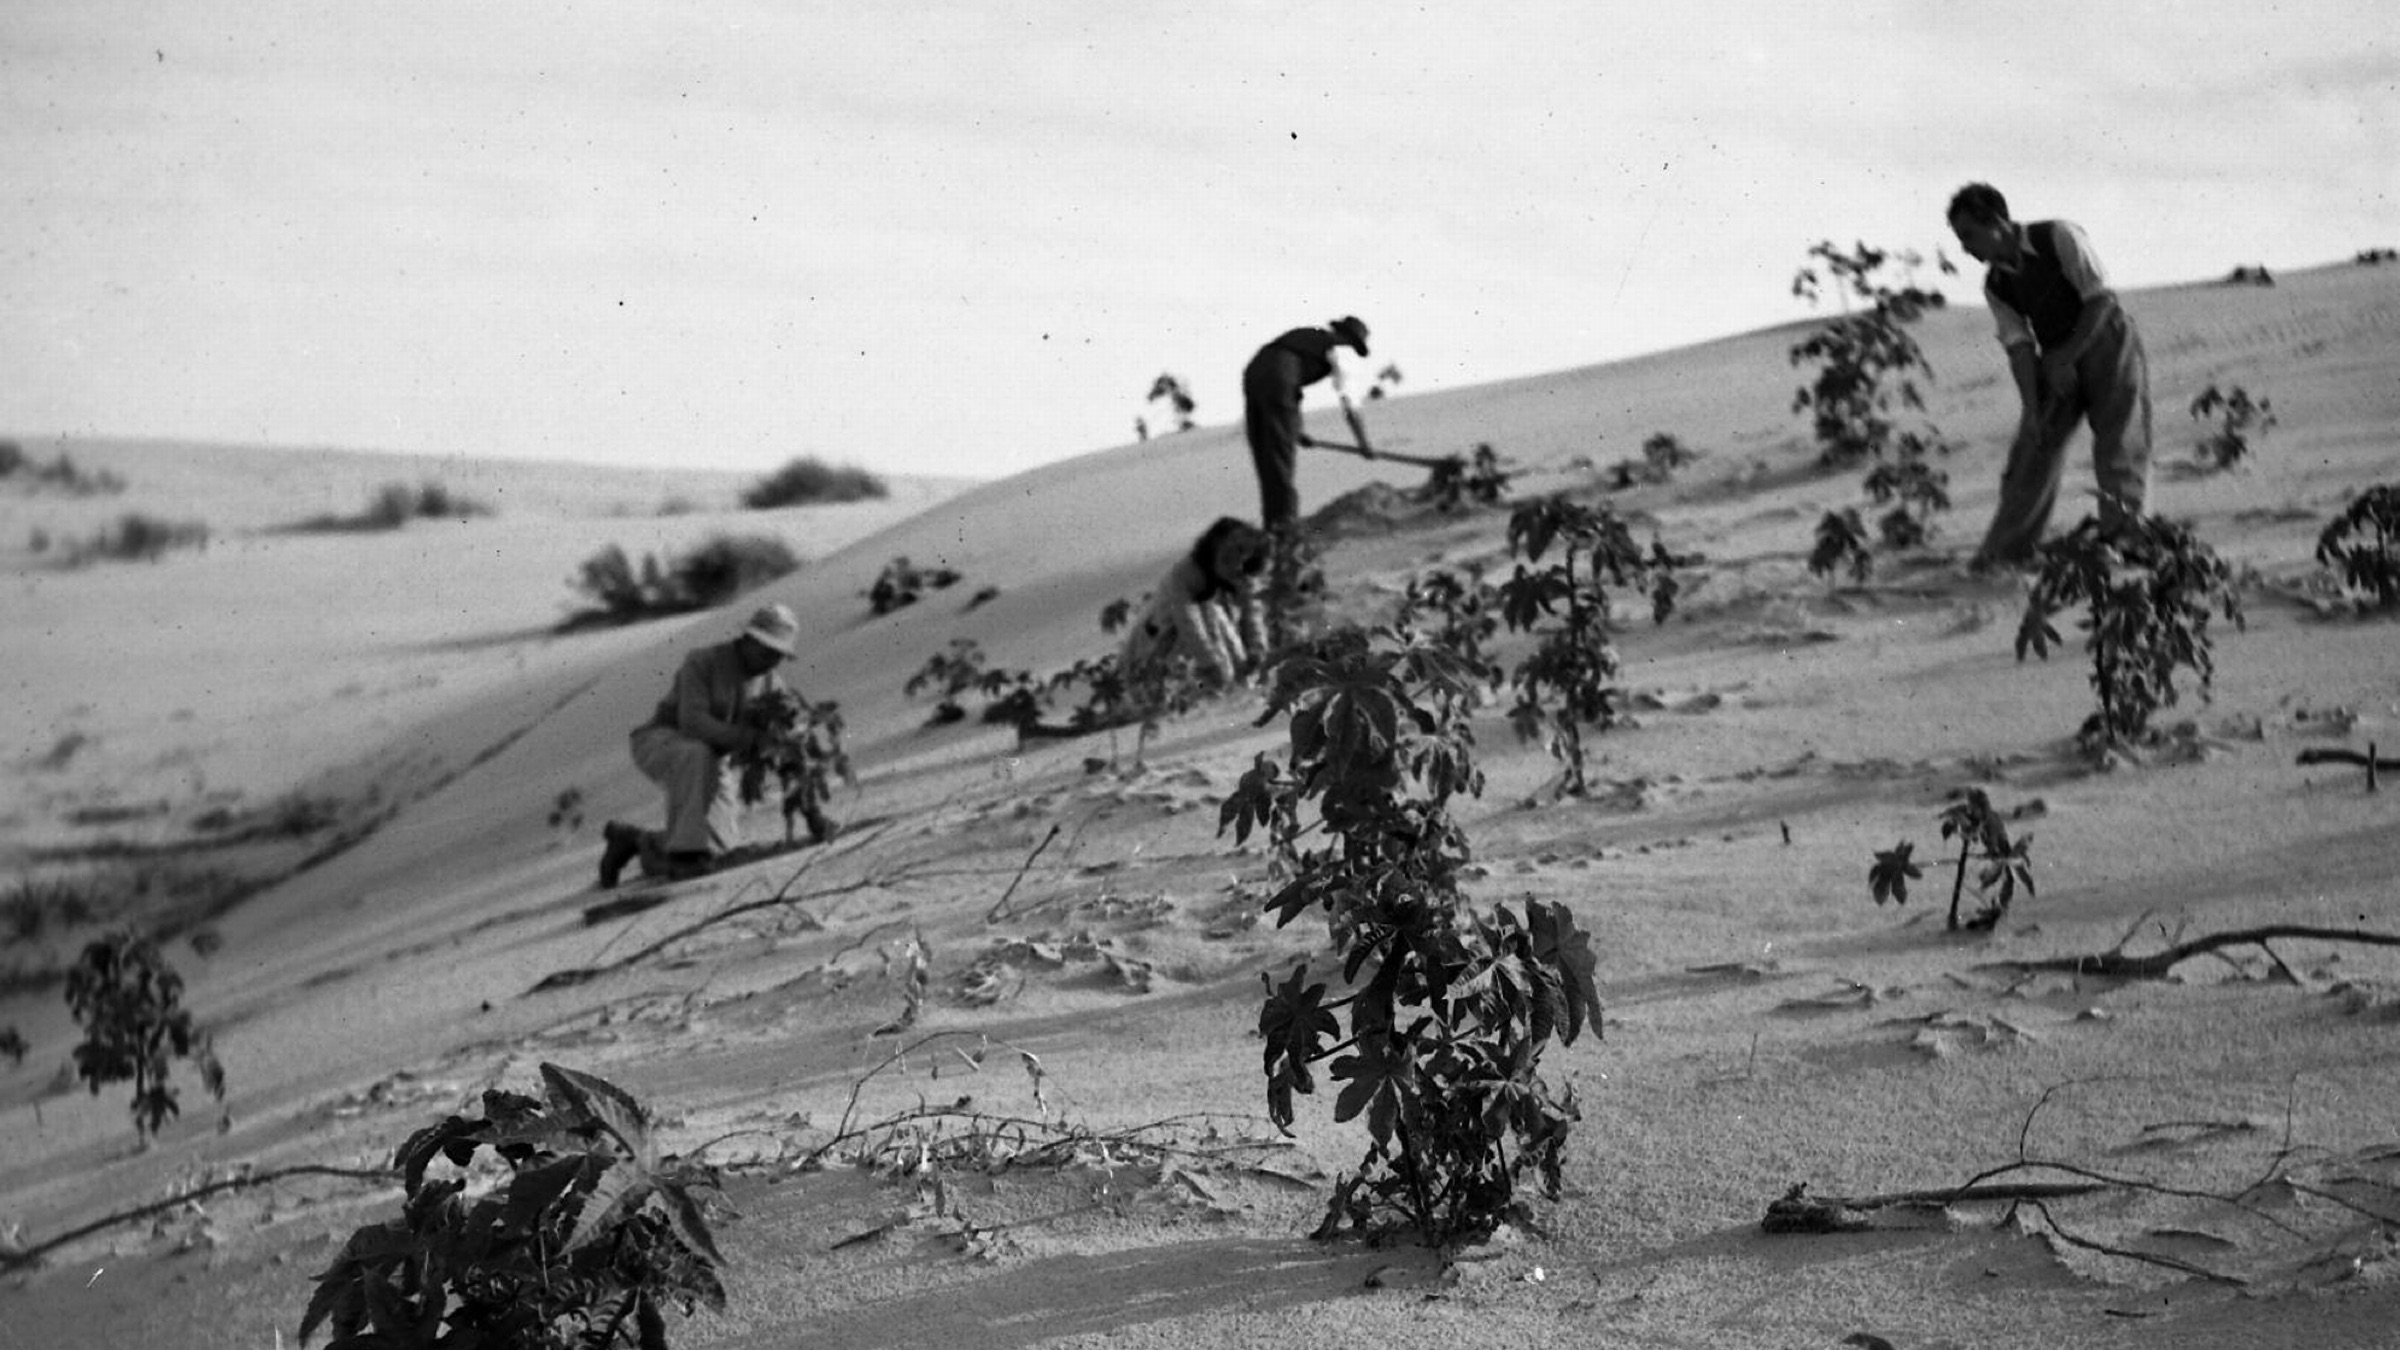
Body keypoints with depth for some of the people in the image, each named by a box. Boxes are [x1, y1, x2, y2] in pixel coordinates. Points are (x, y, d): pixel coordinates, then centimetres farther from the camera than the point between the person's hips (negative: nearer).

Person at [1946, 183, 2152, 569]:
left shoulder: (2059, 237, -17)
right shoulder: (1996, 284, -1)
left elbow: (2100, 301, -18)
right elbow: (2019, 345, -6)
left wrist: (2065, 359, -18)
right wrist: (2031, 409, -17)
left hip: (2106, 343, -5)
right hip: (2057, 361, 5)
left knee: (2119, 453, -10)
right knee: (2033, 449, 1)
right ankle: (2003, 554, 6)